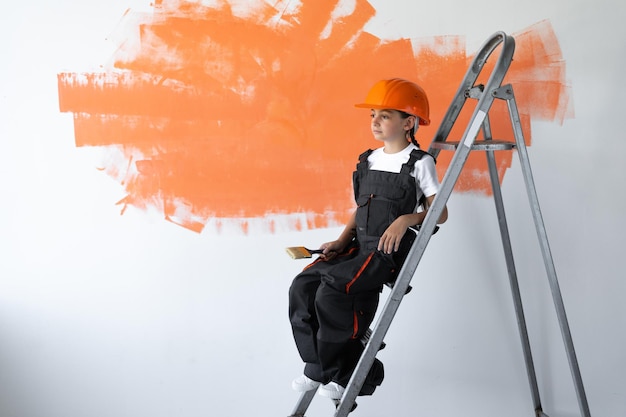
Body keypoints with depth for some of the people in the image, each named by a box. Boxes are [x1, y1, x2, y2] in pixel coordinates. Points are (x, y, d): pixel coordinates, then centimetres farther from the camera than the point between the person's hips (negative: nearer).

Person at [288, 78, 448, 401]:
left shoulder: (419, 163, -3)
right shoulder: (368, 161, 16)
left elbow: (440, 212, -5)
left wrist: (407, 219, -23)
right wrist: (342, 241, 4)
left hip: (390, 250, -7)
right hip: (360, 245, 7)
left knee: (332, 288, -26)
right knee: (303, 286, -10)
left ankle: (324, 370, -6)